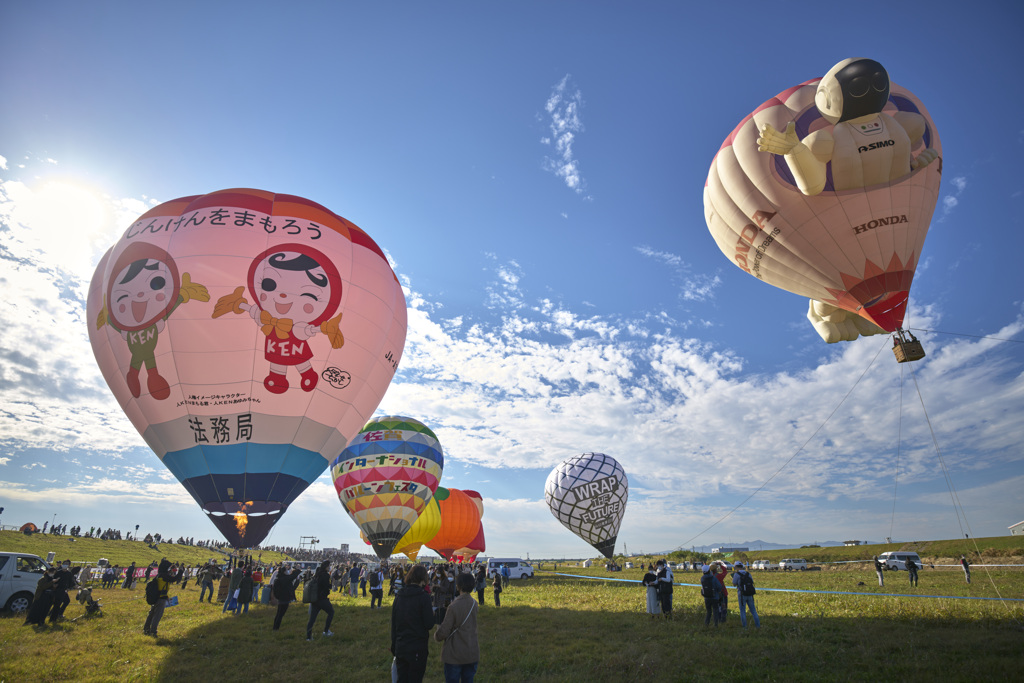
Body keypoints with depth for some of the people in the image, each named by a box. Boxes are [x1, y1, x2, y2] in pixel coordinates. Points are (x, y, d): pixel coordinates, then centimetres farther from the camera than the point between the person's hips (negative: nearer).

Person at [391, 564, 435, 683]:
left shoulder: (399, 595, 1)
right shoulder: (423, 597, -15)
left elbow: (393, 623, 8)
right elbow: (429, 624, -13)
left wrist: (394, 645, 18)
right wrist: (431, 613, 6)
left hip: (400, 647, 5)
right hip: (417, 648, -5)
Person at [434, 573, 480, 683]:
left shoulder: (454, 606, -22)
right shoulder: (474, 604, -3)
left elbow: (444, 631, -19)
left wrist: (436, 635, 5)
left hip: (454, 655, -5)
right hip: (472, 654, 5)